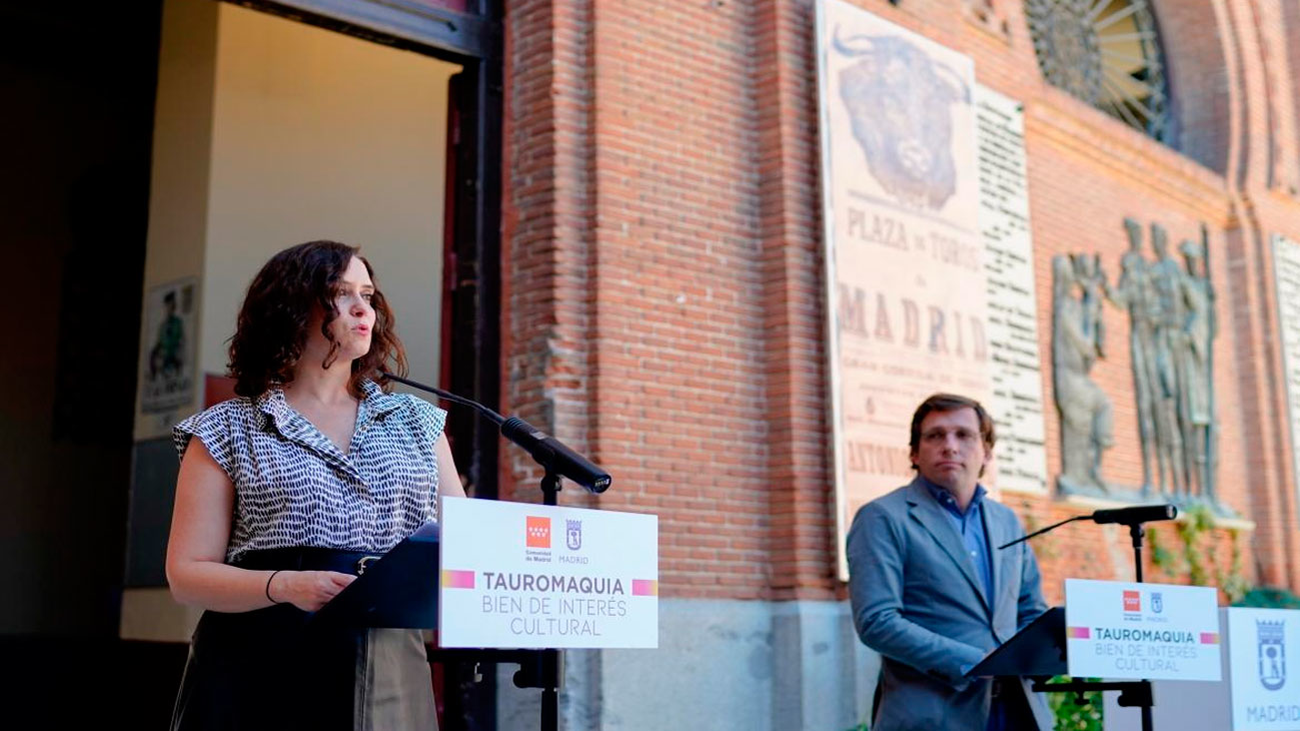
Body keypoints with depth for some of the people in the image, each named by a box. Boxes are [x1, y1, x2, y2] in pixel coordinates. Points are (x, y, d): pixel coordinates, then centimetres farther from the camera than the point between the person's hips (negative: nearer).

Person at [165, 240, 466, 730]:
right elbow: (187, 573, -1)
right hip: (260, 674, -2)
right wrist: (285, 586, -18)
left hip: (387, 675, 2)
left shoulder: (416, 423, 13)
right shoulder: (228, 431, 4)